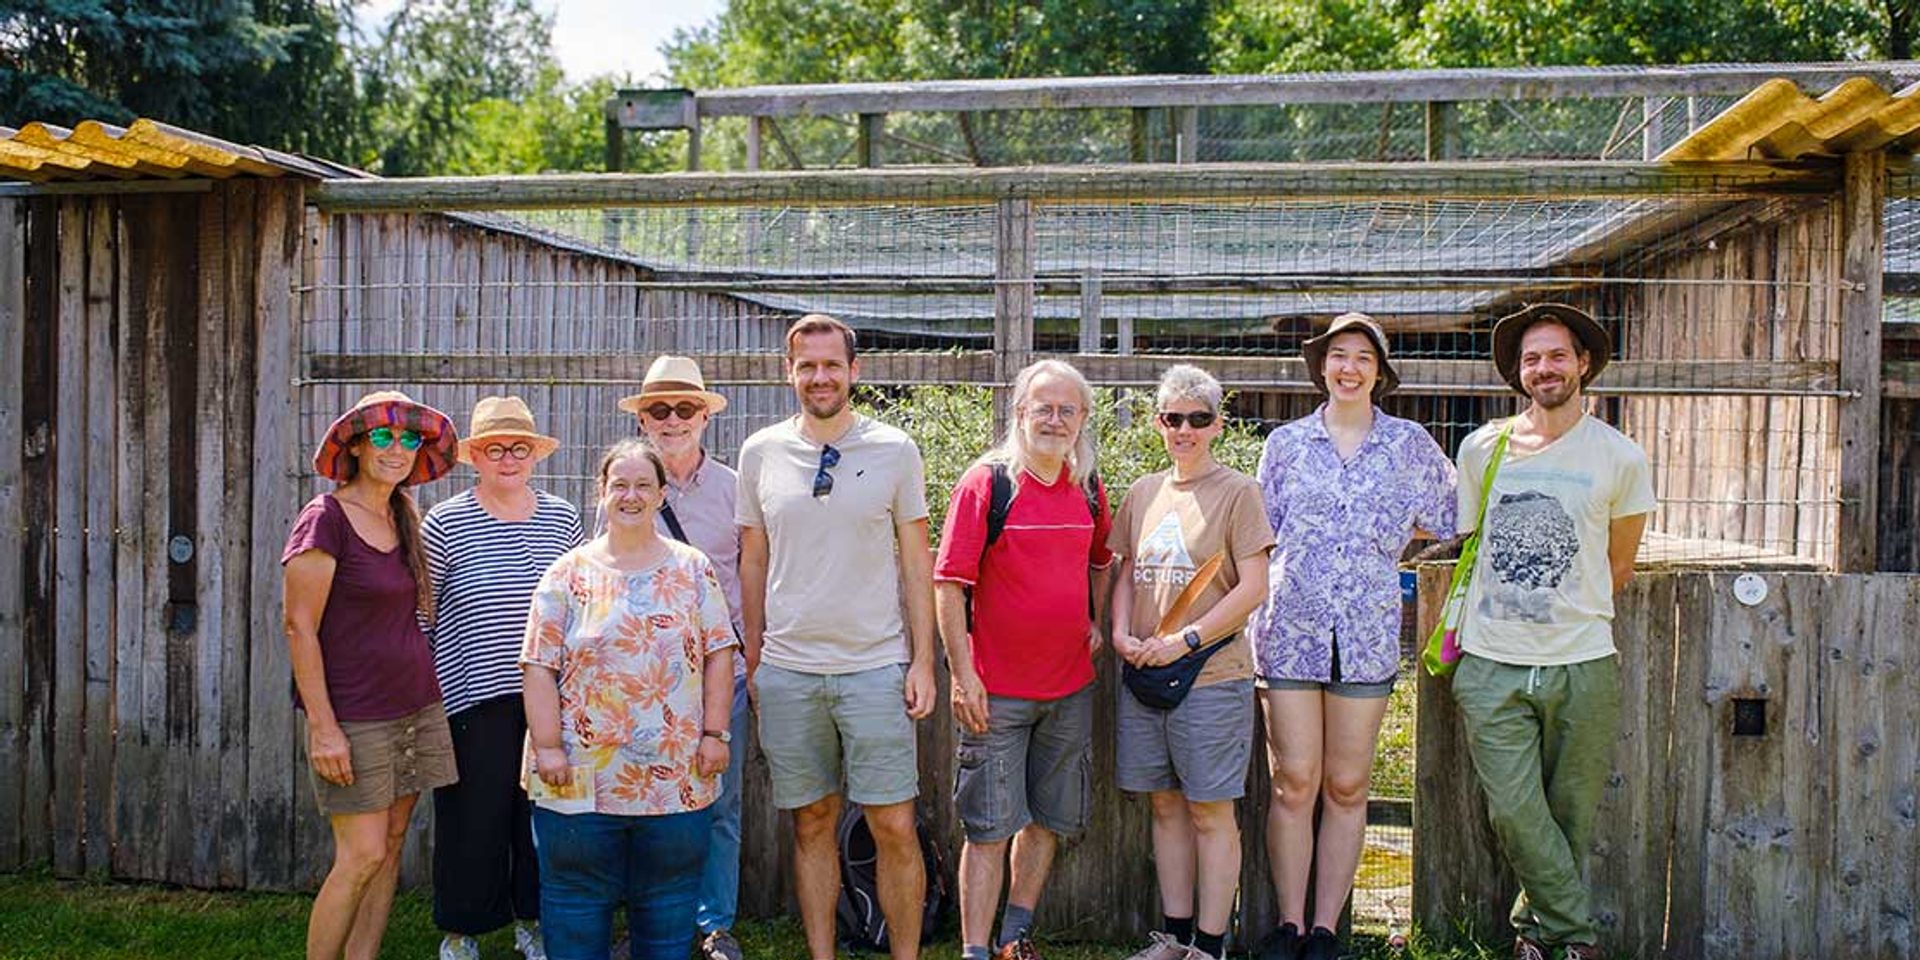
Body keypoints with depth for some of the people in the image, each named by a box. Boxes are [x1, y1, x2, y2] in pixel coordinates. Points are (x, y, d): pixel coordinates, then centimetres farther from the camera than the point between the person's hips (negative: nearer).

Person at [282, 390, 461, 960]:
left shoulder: (403, 518, 10)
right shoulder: (326, 518, -11)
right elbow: (300, 627, -14)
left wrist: (426, 689, 12)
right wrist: (322, 726, -17)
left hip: (417, 708, 7)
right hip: (355, 716, -7)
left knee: (391, 847, 10)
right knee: (361, 857, -6)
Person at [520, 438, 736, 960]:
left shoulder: (692, 569, 6)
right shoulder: (569, 572, 2)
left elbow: (718, 654, 4)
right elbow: (539, 666, -2)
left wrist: (714, 733, -3)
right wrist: (548, 746, -9)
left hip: (676, 775, 1)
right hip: (582, 776, -1)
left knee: (669, 907, 11)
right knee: (577, 900, 8)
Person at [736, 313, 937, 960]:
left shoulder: (895, 451, 0)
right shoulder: (760, 453, 5)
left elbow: (916, 561, 3)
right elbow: (753, 561, 11)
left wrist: (923, 660, -1)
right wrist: (752, 659, 10)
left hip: (876, 666, -1)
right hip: (787, 670, 2)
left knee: (894, 827, 0)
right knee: (811, 823, 11)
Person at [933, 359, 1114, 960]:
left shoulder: (1088, 490, 7)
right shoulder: (986, 483, -9)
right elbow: (949, 583, -11)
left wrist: (1092, 620, 13)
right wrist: (963, 673, -16)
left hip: (1070, 686, 6)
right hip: (997, 689, -5)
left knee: (1050, 818, 15)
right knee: (988, 828, -1)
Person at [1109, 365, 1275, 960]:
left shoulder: (1237, 492, -5)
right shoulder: (1142, 493, 11)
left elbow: (1253, 588, -10)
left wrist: (1183, 641, -15)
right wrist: (1121, 633, -1)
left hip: (1212, 675, -5)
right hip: (1143, 675, 6)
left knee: (1210, 813, 3)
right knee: (1165, 805, 13)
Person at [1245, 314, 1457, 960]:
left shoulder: (1410, 444, 7)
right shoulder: (1286, 443, 7)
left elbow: (1444, 523, 19)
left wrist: (1378, 538, 7)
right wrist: (1250, 628, 3)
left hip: (1367, 636, 0)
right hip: (1289, 632, 0)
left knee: (1346, 788, 6)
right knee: (1294, 784, 1)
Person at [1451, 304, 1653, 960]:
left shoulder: (1620, 458, 3)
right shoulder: (1481, 448, 6)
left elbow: (1618, 566, 12)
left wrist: (1572, 622, 9)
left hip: (1582, 666, 0)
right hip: (1491, 666, 1)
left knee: (1570, 817, 7)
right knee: (1512, 813, -6)